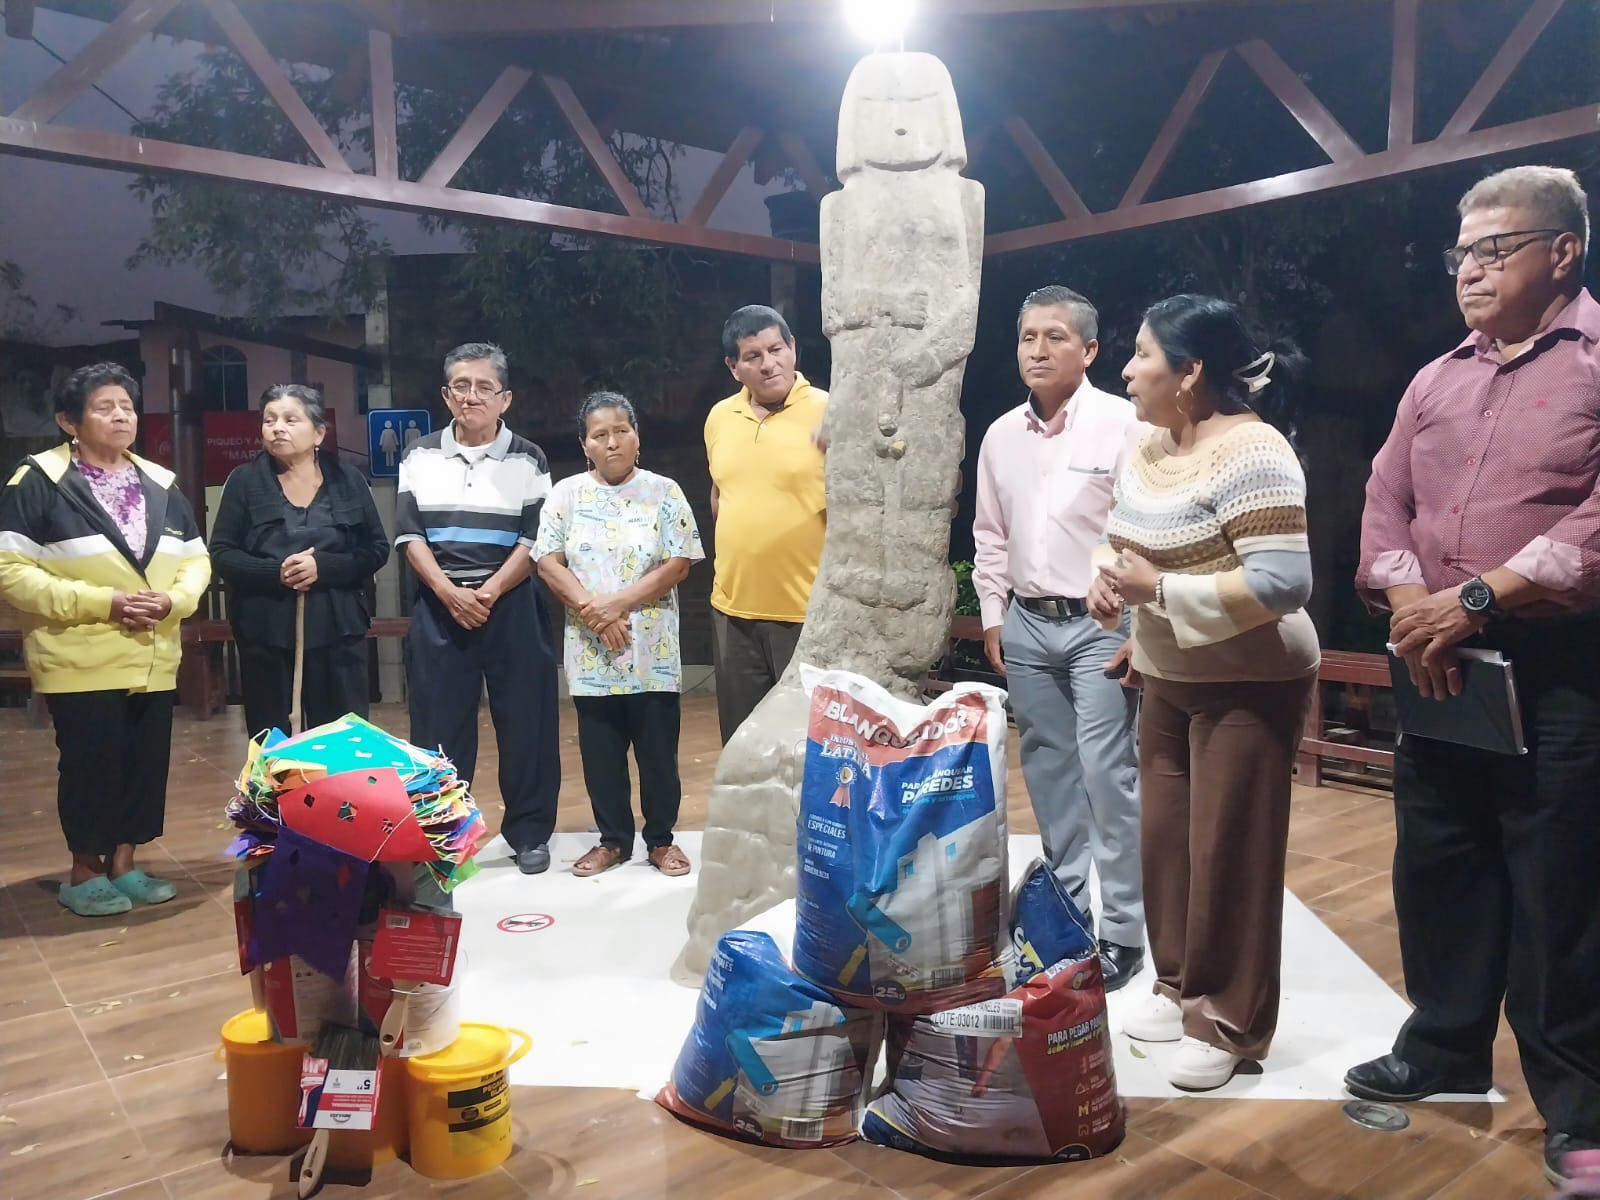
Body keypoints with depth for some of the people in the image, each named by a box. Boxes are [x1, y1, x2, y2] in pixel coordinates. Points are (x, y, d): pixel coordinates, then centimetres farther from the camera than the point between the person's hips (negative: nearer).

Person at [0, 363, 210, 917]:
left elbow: (197, 559, 12)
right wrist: (101, 602, -19)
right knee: (92, 765, 0)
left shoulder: (161, 484, 10)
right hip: (81, 661, -5)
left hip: (152, 659, 5)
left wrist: (174, 598, -10)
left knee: (146, 763, 8)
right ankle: (84, 871, 19)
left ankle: (123, 864, 24)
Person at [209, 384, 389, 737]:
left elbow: (377, 549, 3)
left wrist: (323, 566, -15)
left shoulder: (347, 479, 6)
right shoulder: (245, 481, 4)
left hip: (337, 632, 0)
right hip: (266, 634, 0)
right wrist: (275, 572, -17)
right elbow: (221, 555, 1)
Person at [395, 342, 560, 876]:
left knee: (524, 720, 1)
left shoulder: (527, 460, 3)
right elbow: (409, 536, 2)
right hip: (439, 607, 2)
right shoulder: (420, 457, 8)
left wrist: (488, 593, -15)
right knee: (439, 723, 4)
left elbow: (535, 540, -3)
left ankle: (529, 833, 13)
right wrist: (451, 593, -12)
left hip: (512, 606, -1)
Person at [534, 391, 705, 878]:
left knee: (658, 749, 5)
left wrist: (618, 603, -15)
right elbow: (548, 563, -1)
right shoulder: (566, 494, 4)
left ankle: (661, 839, 20)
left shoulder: (664, 493, 0)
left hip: (653, 650, -1)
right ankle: (613, 839, 24)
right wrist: (592, 611, -14)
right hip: (591, 650, 2)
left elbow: (678, 565, -7)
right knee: (600, 752, 9)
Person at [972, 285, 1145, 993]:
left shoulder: (1122, 424, -9)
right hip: (1026, 624, 6)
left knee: (1106, 772, -7)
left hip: (1100, 624, -5)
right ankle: (1065, 905, 28)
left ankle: (1122, 932, 5)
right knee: (1048, 769, 13)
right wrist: (992, 615, 12)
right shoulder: (1001, 435, 8)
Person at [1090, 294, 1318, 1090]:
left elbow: (1282, 584, -29)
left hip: (1248, 685, -8)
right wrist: (1110, 580, -4)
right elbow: (1130, 543, 19)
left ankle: (1229, 1023, 18)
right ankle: (1179, 986, 32)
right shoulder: (1150, 447, 5)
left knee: (1229, 853, 2)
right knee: (1165, 838, 14)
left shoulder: (1250, 454, -21)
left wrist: (1159, 591, -24)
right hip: (1168, 679, 8)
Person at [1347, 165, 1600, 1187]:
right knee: (1438, 874, 14)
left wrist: (1478, 599, -20)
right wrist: (1409, 600, -9)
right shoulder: (1435, 382, 15)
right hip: (1441, 670, 6)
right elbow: (1385, 504, 9)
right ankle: (1444, 1054, 30)